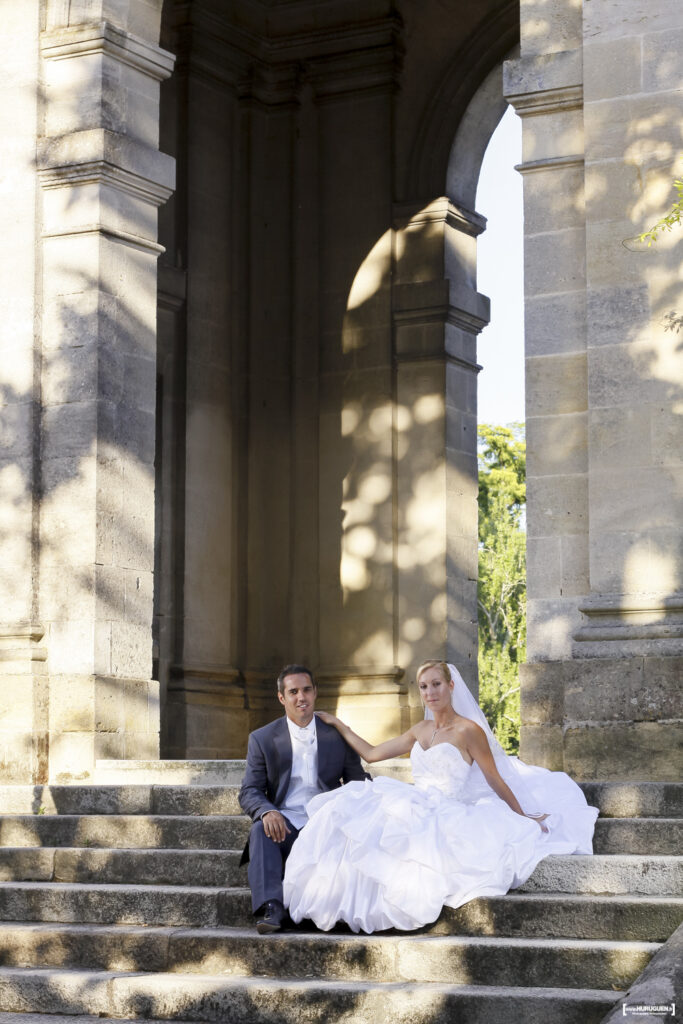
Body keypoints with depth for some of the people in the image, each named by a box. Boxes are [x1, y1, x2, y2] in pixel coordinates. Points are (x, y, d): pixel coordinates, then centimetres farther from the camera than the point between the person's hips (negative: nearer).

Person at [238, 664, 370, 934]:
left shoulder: (338, 735, 12)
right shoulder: (262, 739, 9)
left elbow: (357, 782, 15)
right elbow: (249, 792, 3)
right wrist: (267, 812, -21)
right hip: (283, 822, 0)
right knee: (260, 830, -34)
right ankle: (270, 908, -46)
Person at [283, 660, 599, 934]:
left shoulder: (468, 731, -3)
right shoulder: (421, 730, 18)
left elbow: (496, 781, 2)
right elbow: (372, 753, 25)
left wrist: (523, 817, 3)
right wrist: (336, 724, 28)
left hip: (444, 816, -7)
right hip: (415, 808, 7)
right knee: (350, 808, -18)